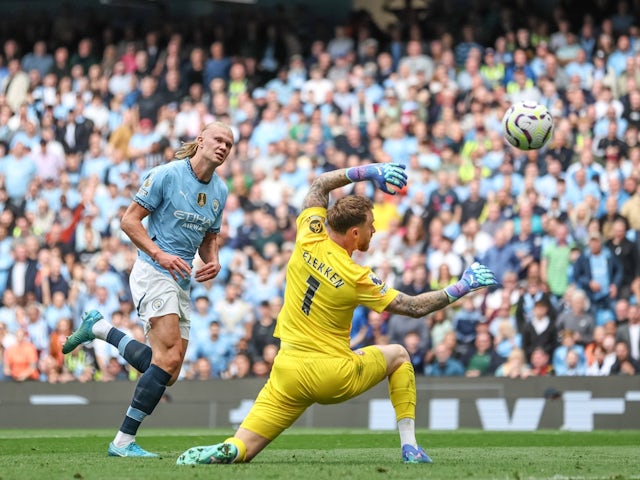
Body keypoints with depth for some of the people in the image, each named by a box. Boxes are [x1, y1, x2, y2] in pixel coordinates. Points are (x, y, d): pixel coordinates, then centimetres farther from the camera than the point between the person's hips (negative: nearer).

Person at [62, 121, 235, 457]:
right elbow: (129, 220, -8)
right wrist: (160, 255, -19)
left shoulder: (220, 190, 13)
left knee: (167, 372, 4)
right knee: (169, 358, -21)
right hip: (152, 274, -8)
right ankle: (124, 441, -15)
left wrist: (213, 262, 2)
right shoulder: (166, 175, -8)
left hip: (182, 283, 8)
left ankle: (99, 328, 23)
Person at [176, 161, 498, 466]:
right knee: (399, 355, 24)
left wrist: (366, 171, 13)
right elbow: (415, 308, -5)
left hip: (287, 374, 3)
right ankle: (409, 445, 15)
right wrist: (461, 288, 4)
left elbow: (318, 185, 14)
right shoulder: (356, 278, -14)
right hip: (335, 378, -3)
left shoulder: (308, 241, -3)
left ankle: (225, 452, -32)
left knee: (241, 448, 4)